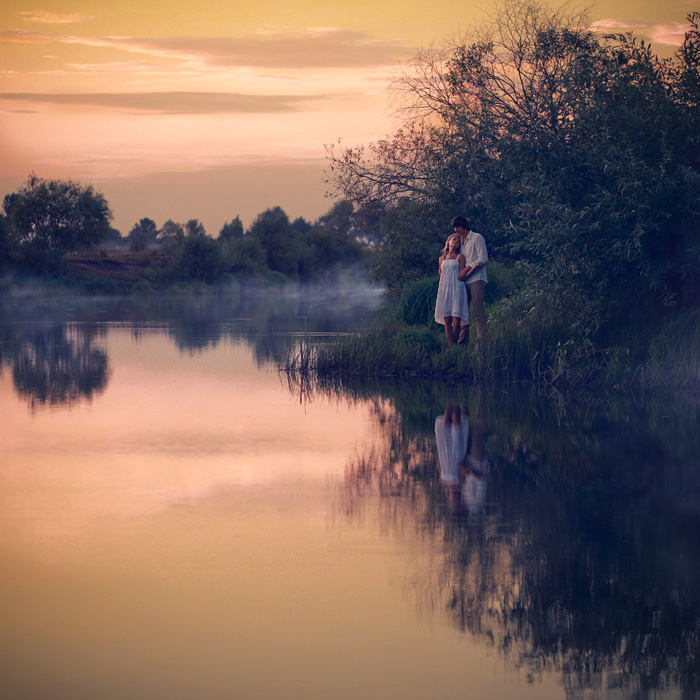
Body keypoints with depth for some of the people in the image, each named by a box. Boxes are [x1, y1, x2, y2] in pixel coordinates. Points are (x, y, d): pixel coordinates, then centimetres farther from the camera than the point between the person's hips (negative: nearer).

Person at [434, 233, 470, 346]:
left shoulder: (460, 257, 9)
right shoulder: (442, 258, 20)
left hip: (457, 289, -3)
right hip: (444, 289, 3)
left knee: (456, 322, -12)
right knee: (447, 322, -3)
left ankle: (455, 345, -1)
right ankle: (450, 345, -1)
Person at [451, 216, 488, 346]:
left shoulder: (477, 238, 0)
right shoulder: (460, 241, 21)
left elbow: (483, 259, -7)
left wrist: (467, 269, -12)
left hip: (476, 280, -7)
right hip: (463, 281, 7)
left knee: (478, 311, -12)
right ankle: (462, 342, 2)